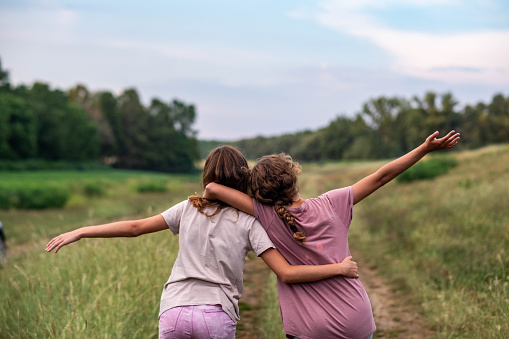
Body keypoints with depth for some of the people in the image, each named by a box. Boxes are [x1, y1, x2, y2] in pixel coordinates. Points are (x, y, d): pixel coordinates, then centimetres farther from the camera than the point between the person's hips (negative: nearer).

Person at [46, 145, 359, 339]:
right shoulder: (248, 222, 4)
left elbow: (136, 227, 11)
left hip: (174, 312, 2)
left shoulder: (189, 209, 11)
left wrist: (80, 232, 18)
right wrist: (339, 268, 3)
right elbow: (287, 273, -5)